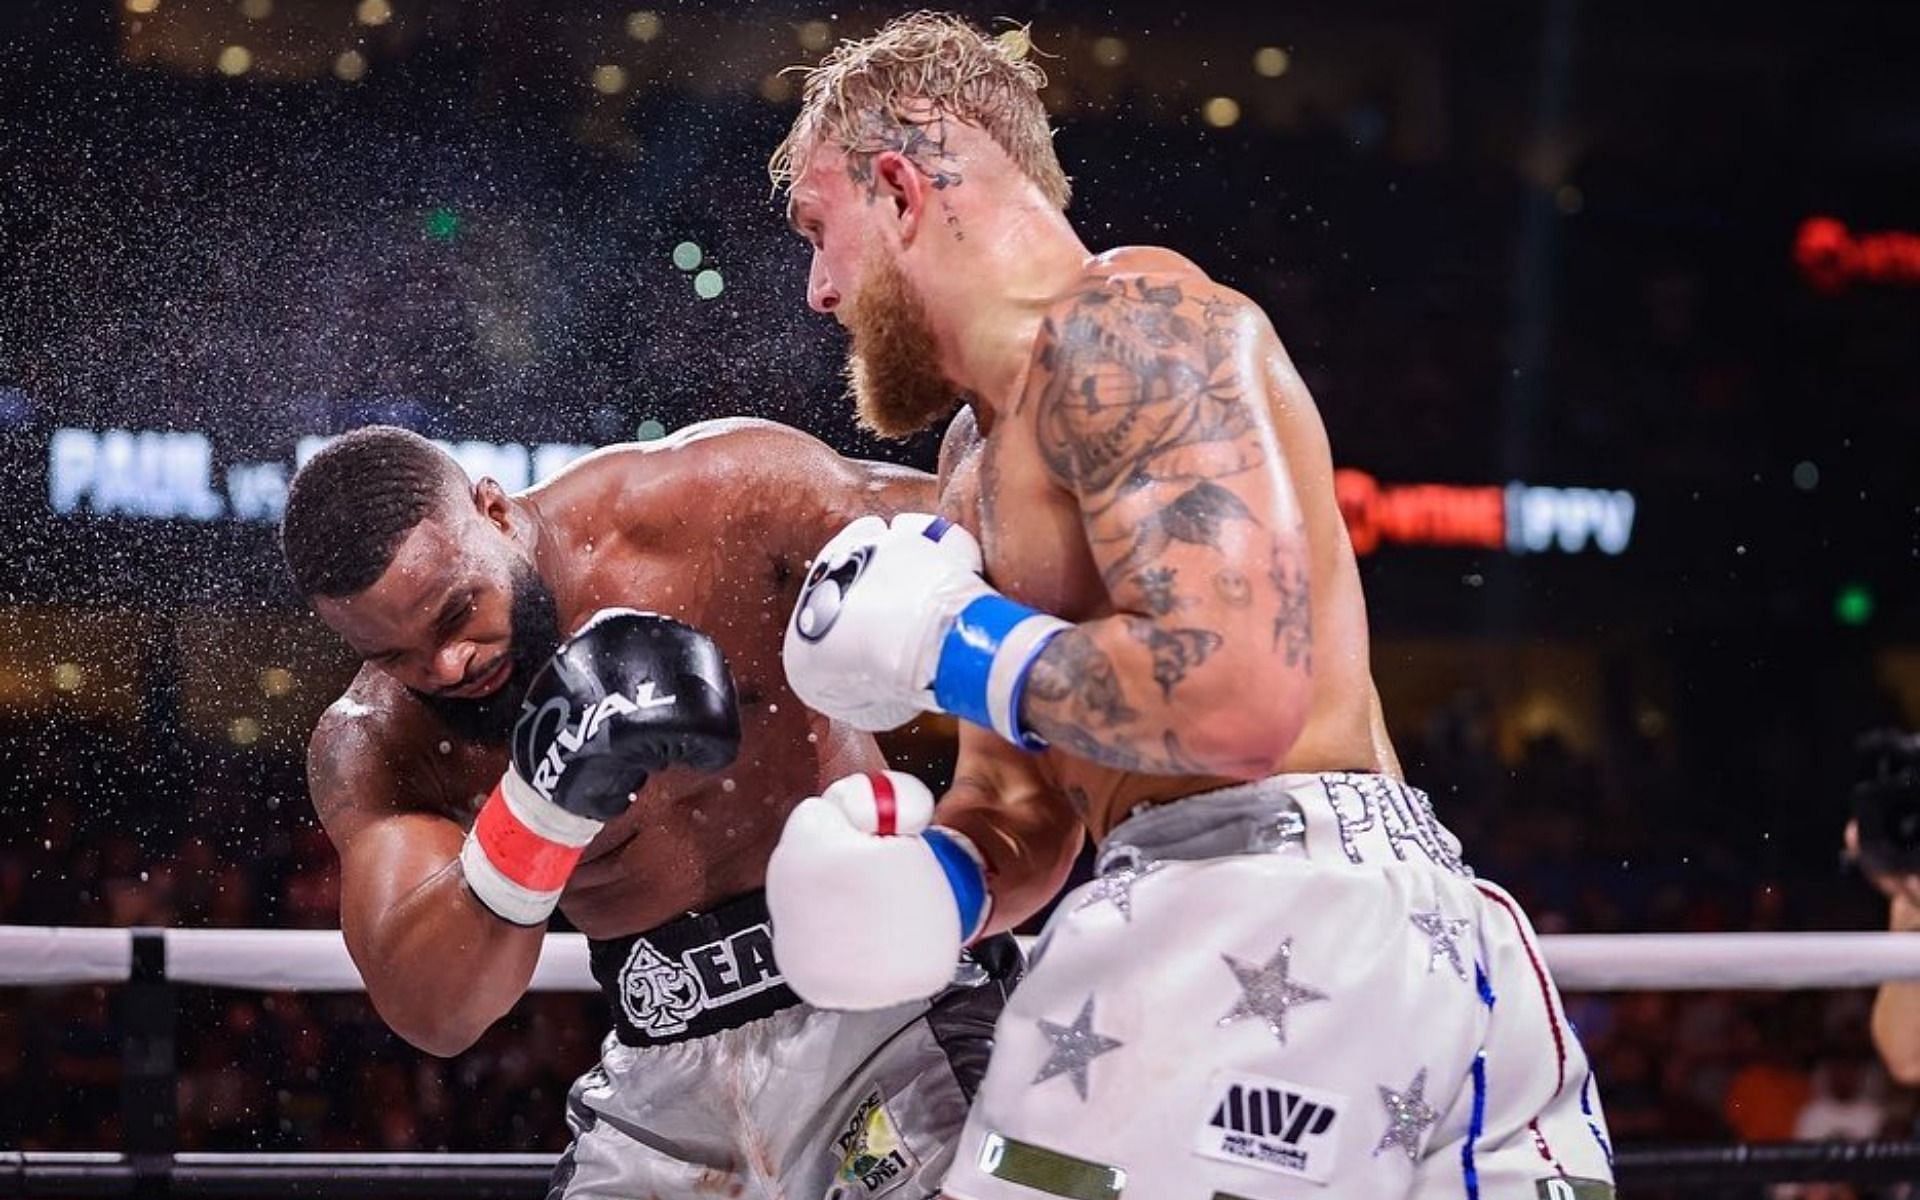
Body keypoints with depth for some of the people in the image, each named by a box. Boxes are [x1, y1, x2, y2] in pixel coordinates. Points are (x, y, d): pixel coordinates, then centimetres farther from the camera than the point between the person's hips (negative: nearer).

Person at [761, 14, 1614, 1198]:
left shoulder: (1127, 324, -9)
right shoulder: (982, 452, 22)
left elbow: (1238, 696, -22)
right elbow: (1026, 800, 24)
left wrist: (951, 648, -9)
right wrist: (942, 874, 1)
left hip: (1268, 914, -10)